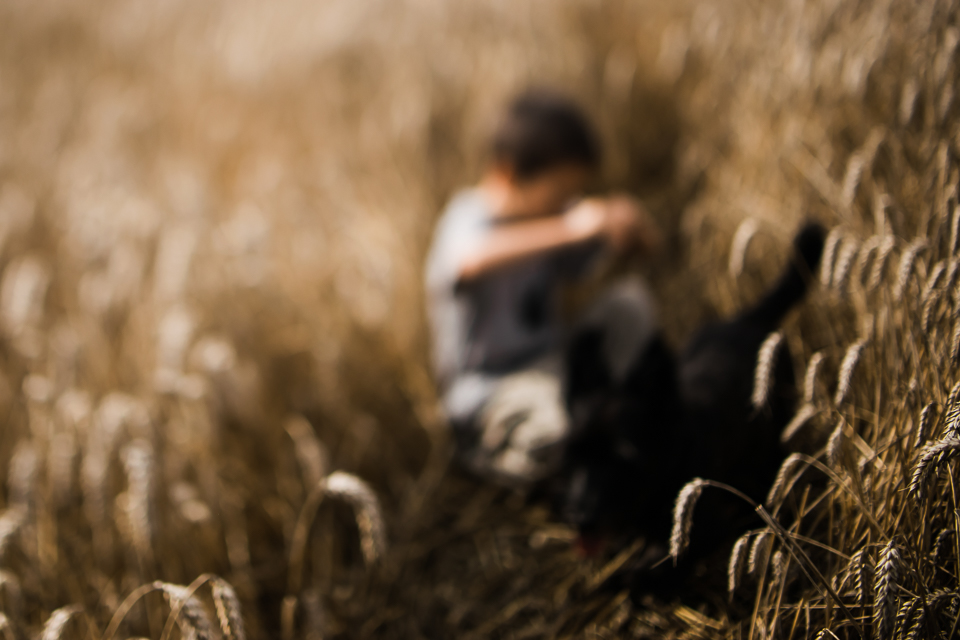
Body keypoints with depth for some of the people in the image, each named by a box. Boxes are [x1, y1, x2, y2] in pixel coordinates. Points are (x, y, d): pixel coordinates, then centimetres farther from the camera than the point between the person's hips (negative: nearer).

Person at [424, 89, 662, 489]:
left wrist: (629, 221, -20)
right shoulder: (466, 223, -21)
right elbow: (476, 260, -49)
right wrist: (570, 228, -57)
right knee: (550, 424, -38)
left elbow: (646, 245, 6)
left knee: (633, 300, -10)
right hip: (488, 390, -7)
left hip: (552, 362, 8)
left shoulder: (552, 215, 3)